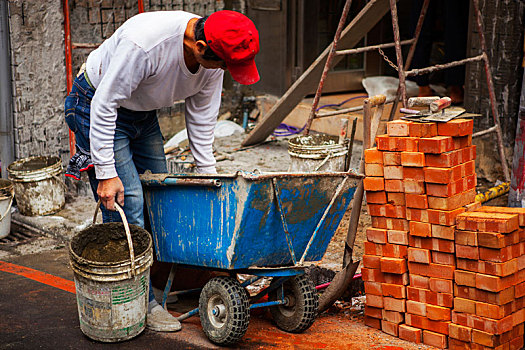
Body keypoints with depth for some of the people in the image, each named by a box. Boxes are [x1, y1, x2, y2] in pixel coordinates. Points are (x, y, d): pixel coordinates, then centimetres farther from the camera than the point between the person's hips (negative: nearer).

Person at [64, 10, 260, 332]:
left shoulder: (215, 58, -16)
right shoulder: (143, 43, -39)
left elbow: (201, 119, -3)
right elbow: (104, 106, -30)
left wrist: (209, 174, 0)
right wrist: (106, 172, -28)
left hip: (143, 112, 8)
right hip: (97, 105, -7)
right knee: (127, 201, -11)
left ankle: (155, 279, 23)